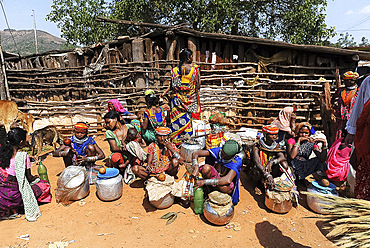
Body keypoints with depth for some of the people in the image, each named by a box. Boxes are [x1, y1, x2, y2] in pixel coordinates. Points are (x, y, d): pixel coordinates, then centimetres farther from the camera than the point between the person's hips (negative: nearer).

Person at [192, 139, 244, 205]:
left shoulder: (237, 161, -30)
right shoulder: (218, 151, -22)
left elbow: (227, 180, -44)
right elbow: (196, 153, -19)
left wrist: (204, 181, -46)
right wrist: (196, 168, -39)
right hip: (214, 174, 2)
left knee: (226, 188, -39)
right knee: (206, 168, -32)